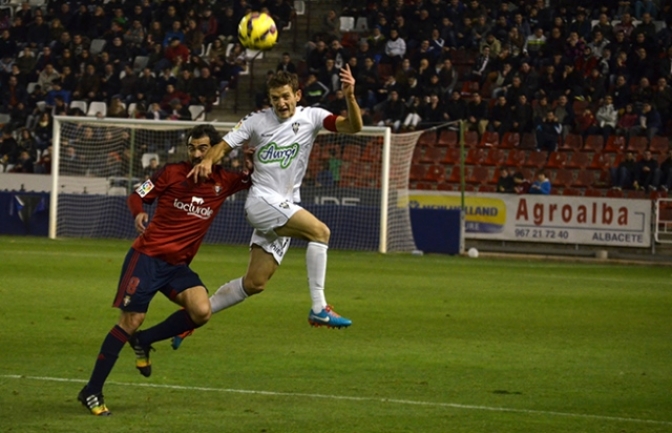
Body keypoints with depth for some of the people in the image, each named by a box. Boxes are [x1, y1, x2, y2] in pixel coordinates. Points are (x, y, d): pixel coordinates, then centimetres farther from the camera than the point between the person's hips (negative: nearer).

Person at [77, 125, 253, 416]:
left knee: (201, 312, -20)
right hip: (147, 256, -4)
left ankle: (143, 341, 5)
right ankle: (92, 392, -1)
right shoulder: (172, 173, -5)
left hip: (178, 264, 4)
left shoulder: (223, 182, 3)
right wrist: (139, 214, -21)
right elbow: (137, 196, 2)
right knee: (131, 320, -11)